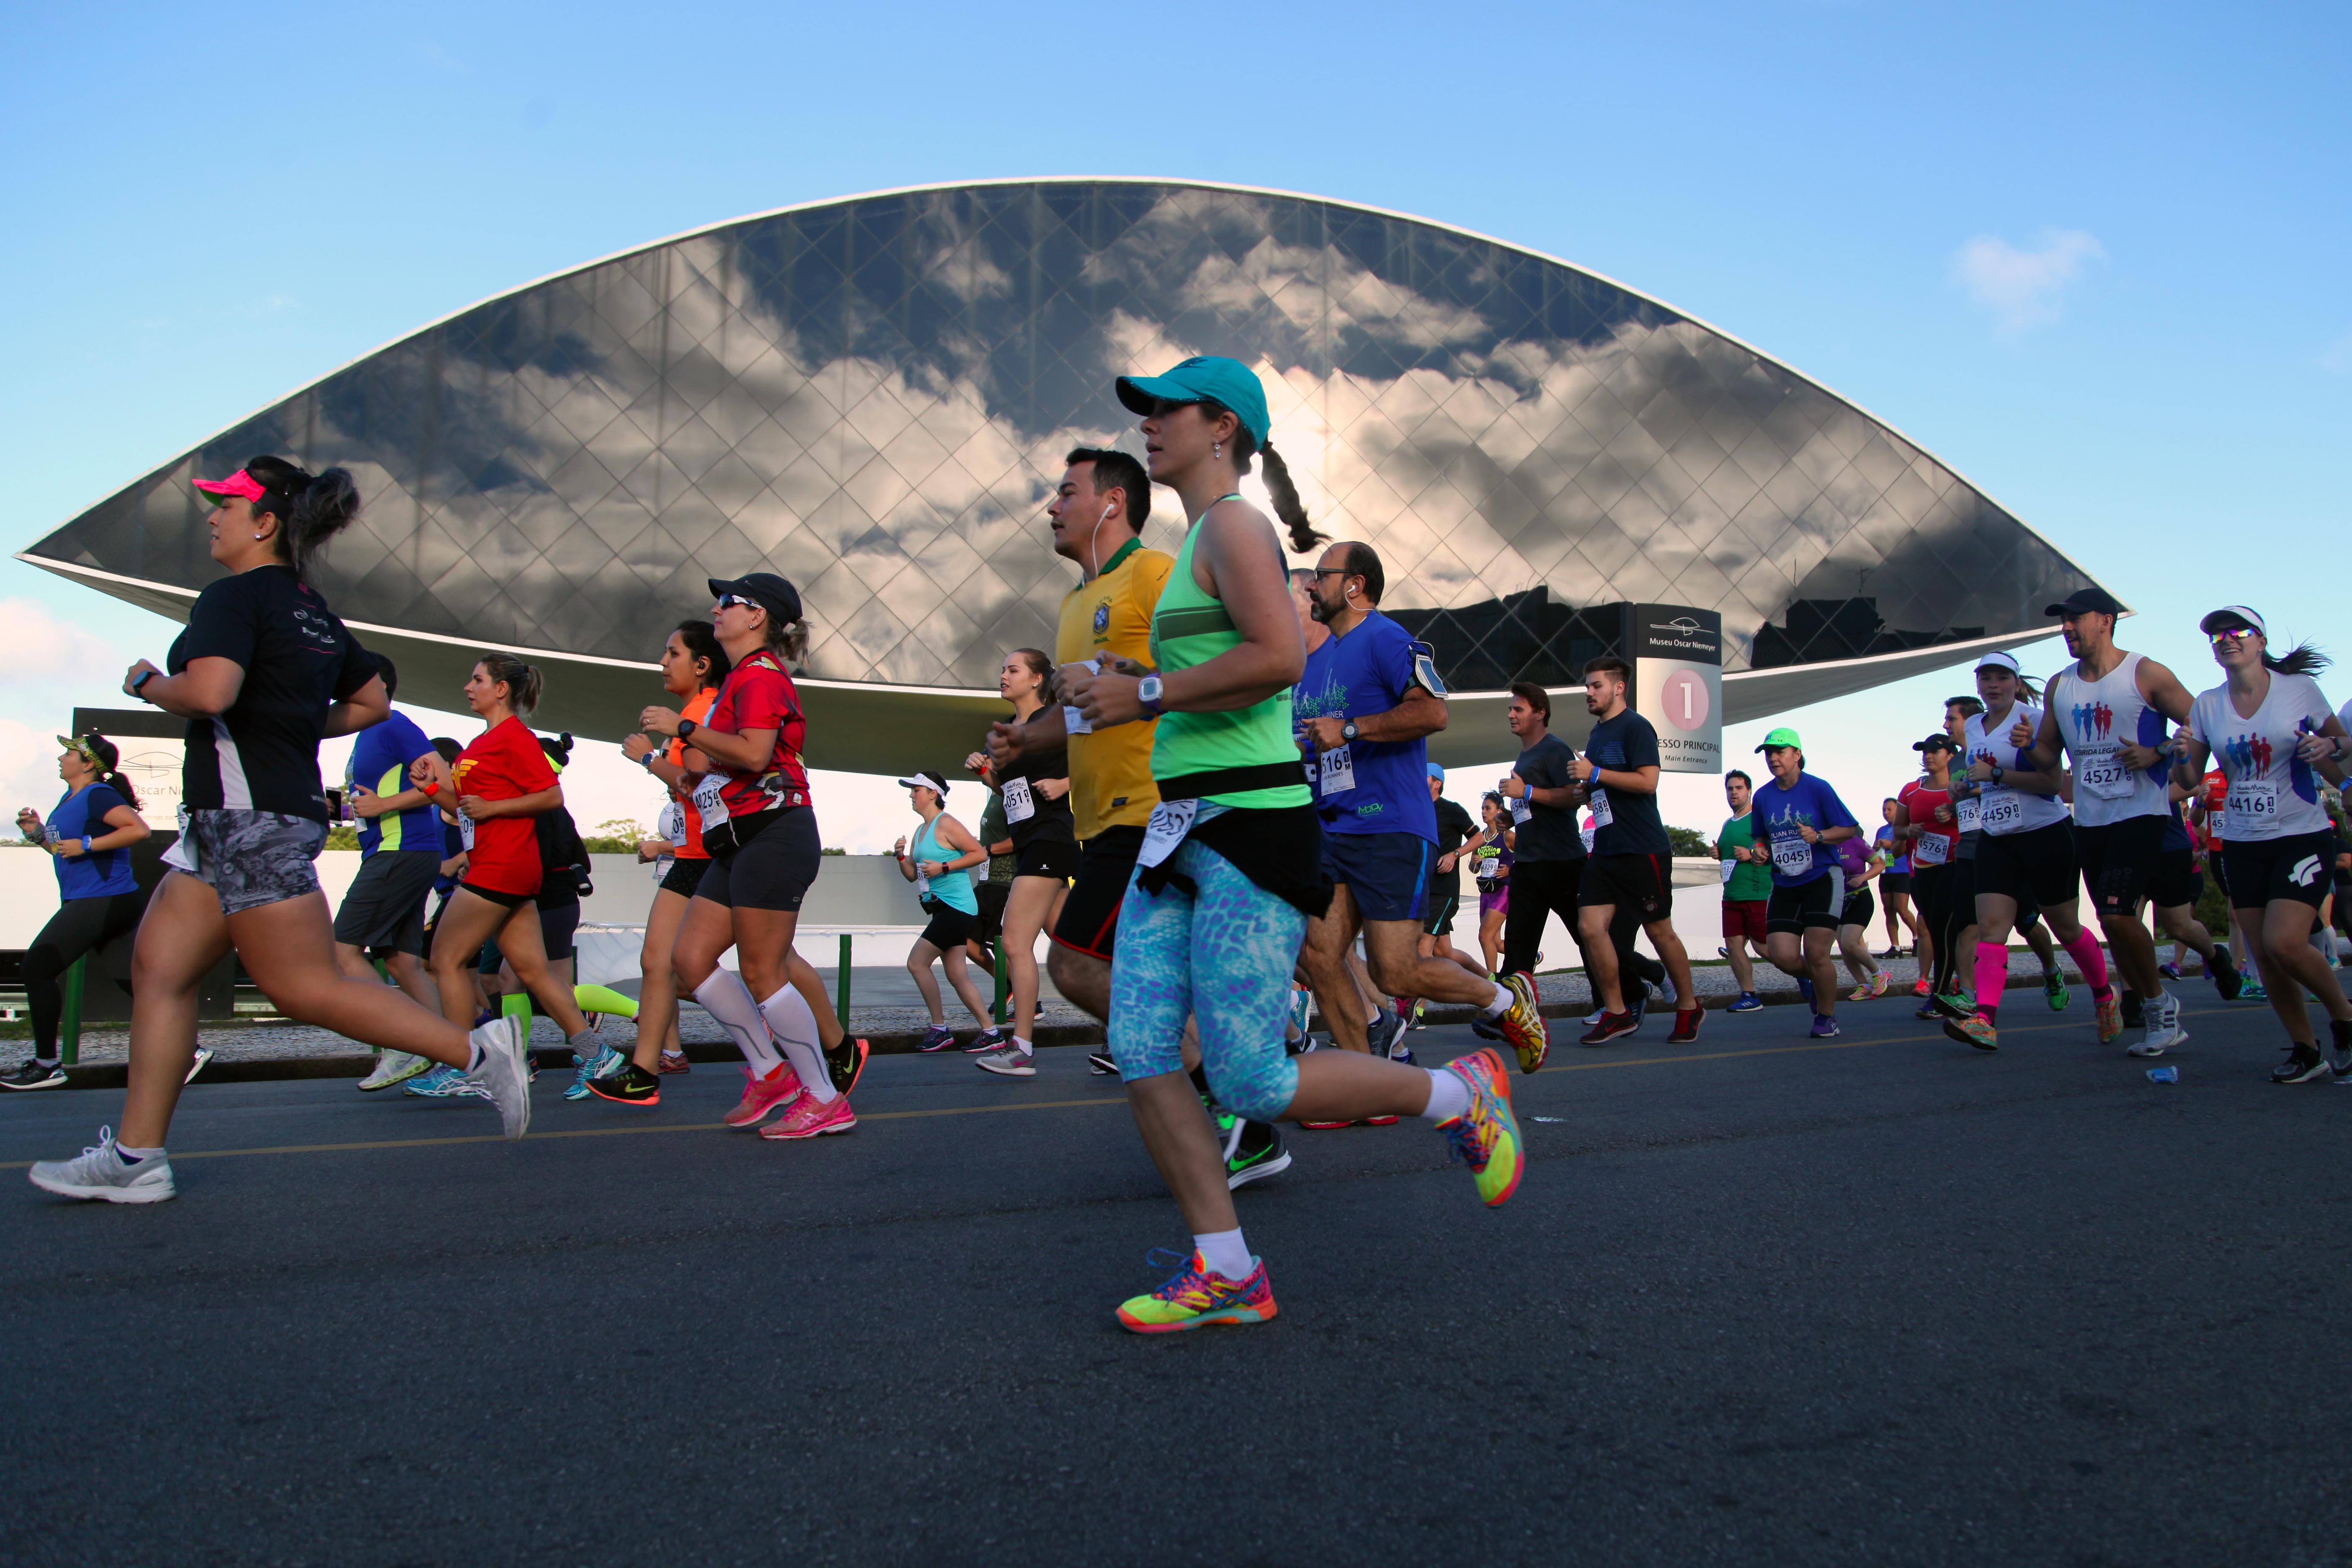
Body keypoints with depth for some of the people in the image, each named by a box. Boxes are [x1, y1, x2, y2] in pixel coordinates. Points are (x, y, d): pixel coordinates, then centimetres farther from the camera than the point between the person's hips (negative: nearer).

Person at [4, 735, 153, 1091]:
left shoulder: (98, 796, -12)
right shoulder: (70, 799, 19)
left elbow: (138, 828, -26)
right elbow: (67, 853, 28)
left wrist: (86, 845, -23)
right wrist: (39, 834, 12)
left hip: (102, 899, -10)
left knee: (37, 966, -8)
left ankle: (47, 1065, -2)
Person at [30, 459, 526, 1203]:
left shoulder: (233, 597, -10)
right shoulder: (311, 608, 17)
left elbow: (209, 692, -26)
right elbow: (371, 702, 24)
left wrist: (147, 682, -7)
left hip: (252, 813, -10)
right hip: (239, 817, 10)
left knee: (304, 985, -8)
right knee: (158, 966, 10)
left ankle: (476, 1049, -8)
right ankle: (136, 1157, 12)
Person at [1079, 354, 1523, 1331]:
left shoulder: (1233, 525, -8)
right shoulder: (1201, 541, 22)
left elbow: (1279, 656, -23)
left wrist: (1148, 695, -15)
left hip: (1248, 825, -10)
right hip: (1179, 829, 10)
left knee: (1251, 1084, -7)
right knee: (1140, 1052, 1)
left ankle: (1458, 1095, 16)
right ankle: (1226, 1274, 10)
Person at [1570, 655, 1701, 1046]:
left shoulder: (1636, 727, -10)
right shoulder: (1597, 734, 17)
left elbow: (1647, 781, -21)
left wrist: (1595, 774, -18)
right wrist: (1586, 789, 9)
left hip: (1643, 849, -8)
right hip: (1605, 849, 8)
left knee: (1660, 931, 3)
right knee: (1590, 926, -4)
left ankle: (1689, 1007, 22)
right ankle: (1616, 1012, 6)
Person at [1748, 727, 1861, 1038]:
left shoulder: (1818, 788, -7)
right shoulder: (1763, 796, 5)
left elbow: (1849, 829, -4)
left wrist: (1819, 836, -20)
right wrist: (1760, 850, -3)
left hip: (1823, 879, -4)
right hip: (1785, 885, 4)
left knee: (1816, 953, -11)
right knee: (1781, 955, -9)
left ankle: (1826, 1016, 13)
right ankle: (1809, 978, 27)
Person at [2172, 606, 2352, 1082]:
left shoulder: (2299, 689, -3)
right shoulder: (2206, 705, 4)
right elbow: (2190, 778, 6)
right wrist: (2181, 757, -15)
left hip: (2303, 836, -3)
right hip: (2242, 843, 3)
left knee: (2284, 942, -18)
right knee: (2264, 956, 2)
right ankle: (2305, 1049, 20)